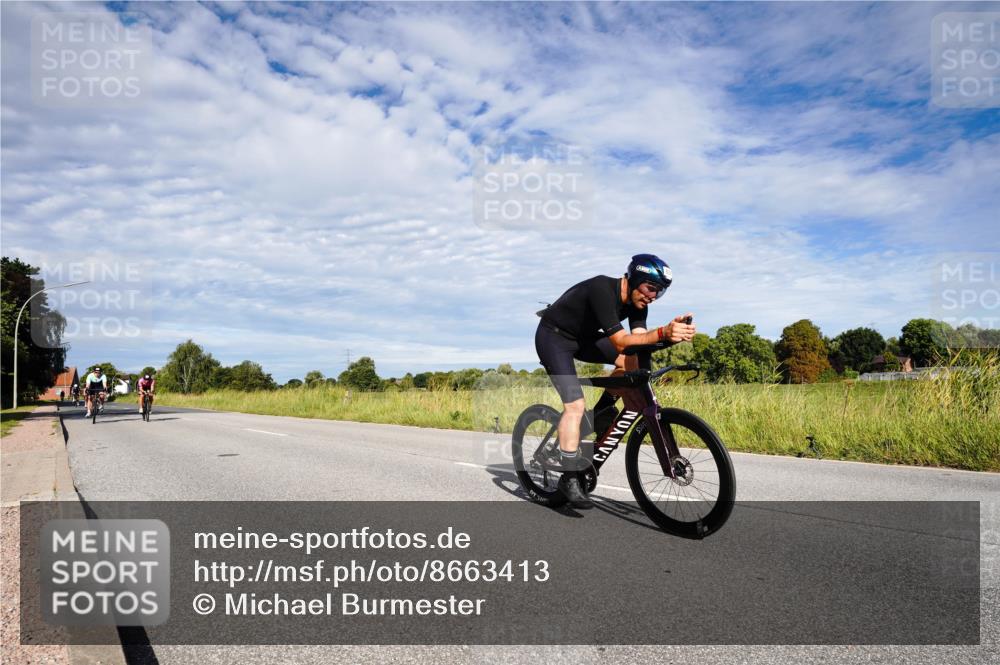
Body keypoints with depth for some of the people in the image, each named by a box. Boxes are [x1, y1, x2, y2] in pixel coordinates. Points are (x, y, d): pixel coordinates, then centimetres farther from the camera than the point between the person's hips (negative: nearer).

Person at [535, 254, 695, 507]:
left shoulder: (637, 301, -8)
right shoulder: (602, 289, -32)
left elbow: (640, 340, -20)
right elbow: (620, 342, -39)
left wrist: (672, 332, -38)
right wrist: (663, 332, -50)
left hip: (583, 337, 8)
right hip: (553, 337, -8)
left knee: (630, 361, -11)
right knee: (575, 404, -19)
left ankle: (599, 416, 7)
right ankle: (569, 479, -11)